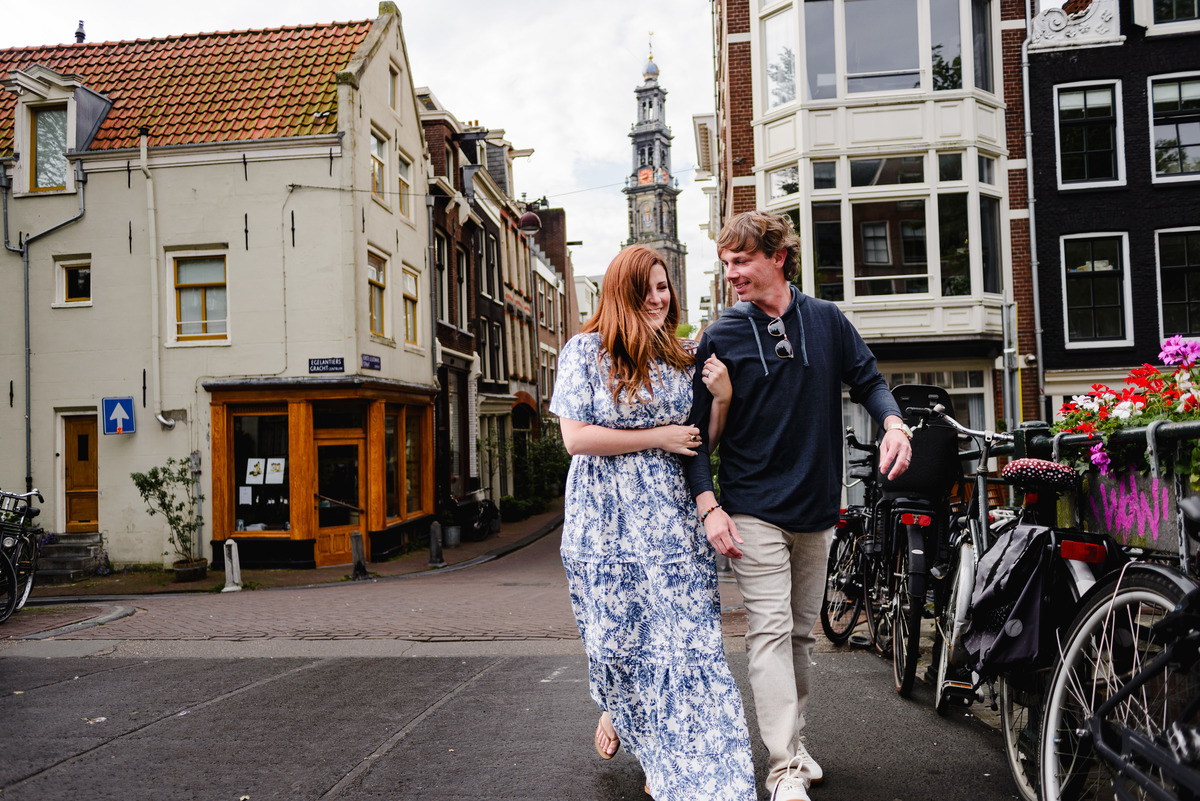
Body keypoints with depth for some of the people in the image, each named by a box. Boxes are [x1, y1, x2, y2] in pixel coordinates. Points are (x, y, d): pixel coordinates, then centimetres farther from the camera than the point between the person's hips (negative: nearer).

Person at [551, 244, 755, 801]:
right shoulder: (585, 351, -2)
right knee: (618, 638, 6)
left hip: (672, 519, 3)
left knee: (686, 641, -1)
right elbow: (576, 438, -10)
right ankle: (616, 708, 40)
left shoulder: (683, 357, 10)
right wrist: (658, 437, -11)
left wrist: (722, 397, -5)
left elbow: (703, 439, 15)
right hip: (607, 520, -3)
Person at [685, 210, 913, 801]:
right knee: (770, 631, -9)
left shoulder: (826, 320, 4)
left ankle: (794, 741, 30)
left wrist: (892, 422, -10)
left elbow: (867, 379, 12)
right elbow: (696, 428, -4)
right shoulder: (720, 337, -4)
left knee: (800, 631, 14)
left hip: (816, 508, 4)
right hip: (753, 509, -3)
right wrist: (708, 504, -13)